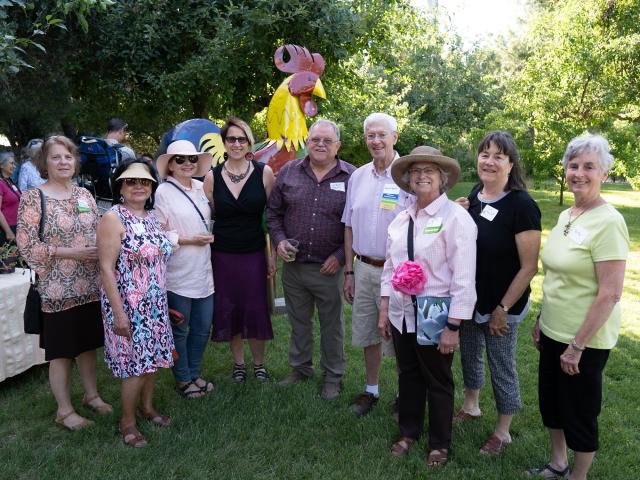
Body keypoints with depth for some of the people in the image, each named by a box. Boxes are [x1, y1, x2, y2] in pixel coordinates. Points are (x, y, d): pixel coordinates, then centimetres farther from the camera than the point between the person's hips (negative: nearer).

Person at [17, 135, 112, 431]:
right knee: (61, 351, 7)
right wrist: (70, 253, -19)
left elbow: (100, 234, 14)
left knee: (89, 343, 17)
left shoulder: (85, 195, 7)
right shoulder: (32, 198, -8)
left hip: (91, 287, 5)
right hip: (58, 291, -5)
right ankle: (64, 410, 23)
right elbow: (26, 245, -12)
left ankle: (91, 395, 35)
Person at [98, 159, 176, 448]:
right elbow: (106, 269, -17)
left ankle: (147, 406, 38)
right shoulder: (113, 219, -14)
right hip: (129, 306, -7)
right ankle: (127, 421, 23)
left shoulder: (152, 216, 7)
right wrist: (119, 313, -19)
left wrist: (164, 301, 16)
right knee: (136, 363, 2)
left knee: (153, 356, 17)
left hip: (155, 304, 7)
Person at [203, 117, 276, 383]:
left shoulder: (264, 172, -4)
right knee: (228, 310, 10)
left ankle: (259, 364, 27)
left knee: (256, 310, 4)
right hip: (223, 256, 2)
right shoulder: (212, 176, 0)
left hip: (254, 254, -1)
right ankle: (238, 362, 33)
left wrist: (273, 254, -1)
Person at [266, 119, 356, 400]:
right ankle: (300, 368, 38)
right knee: (298, 321, 18)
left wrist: (341, 256, -10)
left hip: (329, 268, -3)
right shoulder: (288, 172, 3)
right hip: (293, 265, 3)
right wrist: (279, 241, -4)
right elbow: (273, 212, 11)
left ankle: (333, 376, 29)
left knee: (331, 324, 11)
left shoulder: (351, 177, -5)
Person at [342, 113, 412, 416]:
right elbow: (350, 227, 11)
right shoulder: (358, 177, 7)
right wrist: (349, 271, 10)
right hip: (363, 269, 5)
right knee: (367, 334, 16)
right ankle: (371, 389, 35)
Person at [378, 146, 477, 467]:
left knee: (438, 383, 13)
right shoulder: (401, 220, 6)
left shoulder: (456, 217, -14)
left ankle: (439, 444, 36)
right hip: (402, 315, 5)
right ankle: (408, 432, 43)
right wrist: (384, 310, 10)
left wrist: (453, 327, -18)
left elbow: (464, 278, -17)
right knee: (408, 376, 20)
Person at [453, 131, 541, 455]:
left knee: (502, 368, 9)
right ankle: (470, 407, 46)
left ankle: (503, 433, 30)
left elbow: (529, 267, -17)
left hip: (502, 306, -6)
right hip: (469, 299, 6)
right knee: (469, 355, 22)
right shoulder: (474, 196, 1)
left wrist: (502, 309, -15)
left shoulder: (521, 205, -19)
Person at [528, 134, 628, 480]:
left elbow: (610, 294, -21)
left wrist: (577, 345, -18)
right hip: (553, 333, 8)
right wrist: (541, 319, 14)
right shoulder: (565, 216, 5)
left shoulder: (608, 222, -19)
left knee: (579, 413, 10)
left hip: (584, 341, -8)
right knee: (551, 401, 21)